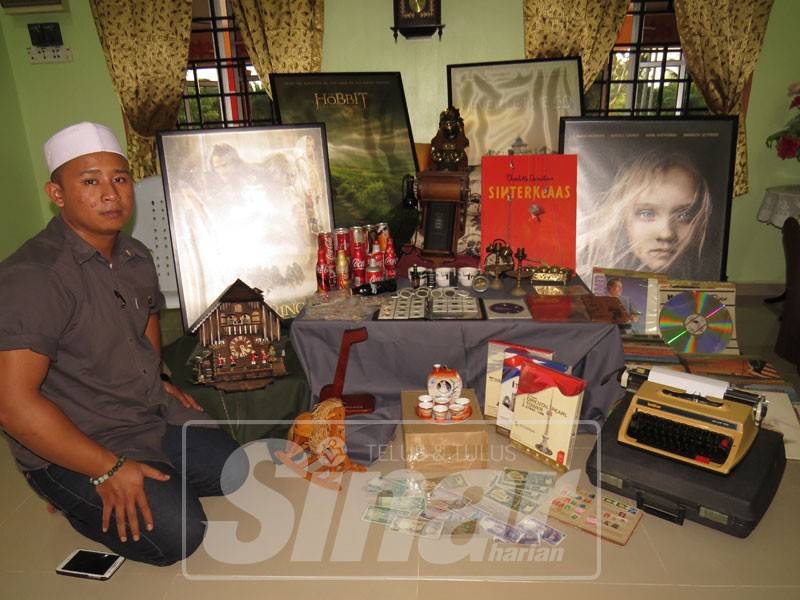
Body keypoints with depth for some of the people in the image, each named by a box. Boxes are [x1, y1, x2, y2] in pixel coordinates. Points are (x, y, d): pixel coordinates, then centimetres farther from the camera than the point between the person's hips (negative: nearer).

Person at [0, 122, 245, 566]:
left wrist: (154, 381, 12)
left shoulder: (136, 257, 4)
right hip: (73, 448, -7)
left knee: (235, 473, 5)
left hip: (155, 416, 8)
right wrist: (108, 470, -25)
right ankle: (76, 502, 7)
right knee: (177, 531, -16)